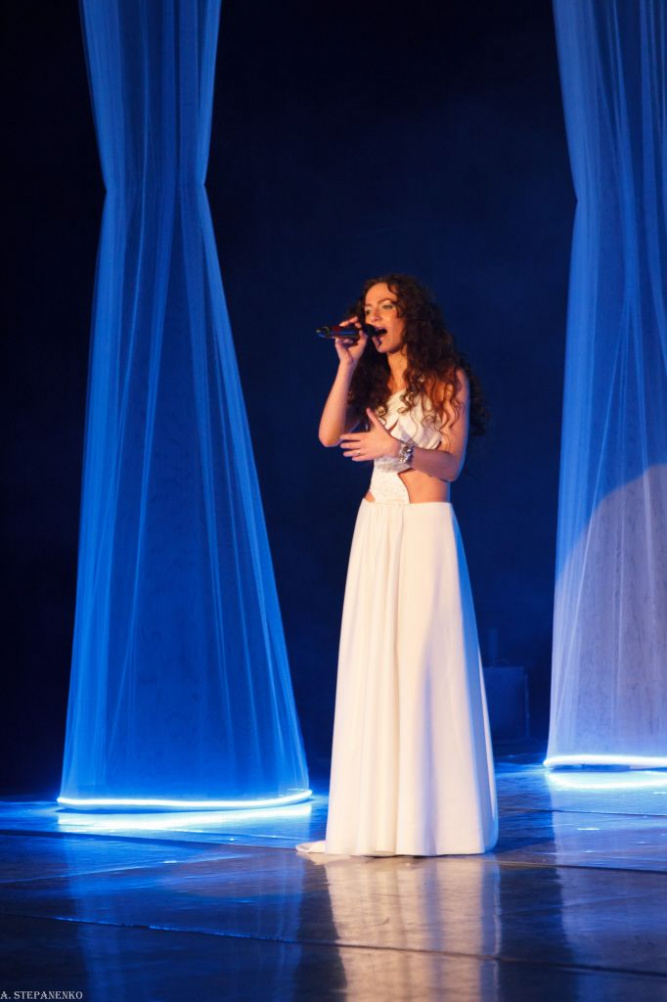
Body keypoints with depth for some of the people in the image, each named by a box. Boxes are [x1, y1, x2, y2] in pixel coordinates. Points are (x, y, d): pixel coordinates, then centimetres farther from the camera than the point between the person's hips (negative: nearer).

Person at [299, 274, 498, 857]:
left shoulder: (448, 379, 2)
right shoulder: (372, 381, 16)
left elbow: (452, 463, -5)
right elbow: (330, 435, 0)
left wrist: (400, 447, -20)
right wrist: (347, 365, -2)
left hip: (426, 525, -5)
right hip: (375, 529, 5)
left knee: (424, 663, -8)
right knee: (374, 666, 0)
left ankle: (433, 819, -2)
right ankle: (383, 822, 4)